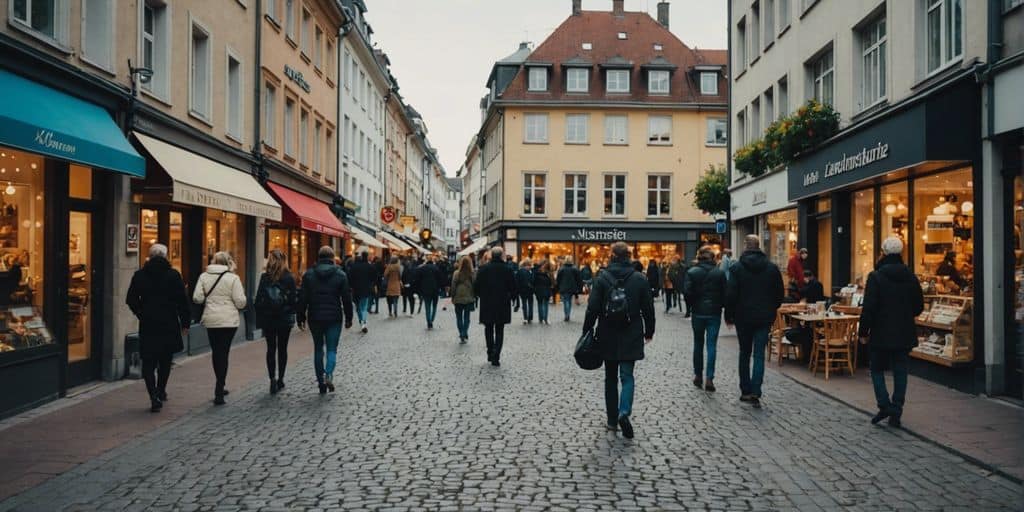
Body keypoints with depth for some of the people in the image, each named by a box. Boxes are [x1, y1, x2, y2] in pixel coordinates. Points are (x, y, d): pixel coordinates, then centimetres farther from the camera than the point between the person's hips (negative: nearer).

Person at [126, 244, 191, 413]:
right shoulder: (173, 275, -5)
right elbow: (183, 301, -5)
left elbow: (131, 300, 4)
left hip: (147, 325, 0)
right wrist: (185, 322, 2)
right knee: (165, 361, 17)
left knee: (148, 363, 4)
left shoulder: (139, 275, 0)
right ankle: (161, 391, 24)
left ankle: (154, 398, -8)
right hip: (169, 325, 0)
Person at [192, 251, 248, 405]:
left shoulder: (204, 276, 1)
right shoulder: (233, 278, -8)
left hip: (211, 319, 3)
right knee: (223, 352, 2)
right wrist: (243, 297, 11)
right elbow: (240, 302, -11)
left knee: (216, 352, 15)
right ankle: (219, 392, -4)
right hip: (229, 320, -3)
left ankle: (220, 388, 27)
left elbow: (197, 298, -3)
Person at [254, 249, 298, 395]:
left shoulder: (264, 277, -6)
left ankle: (273, 378, -7)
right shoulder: (289, 278, -7)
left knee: (271, 348, 7)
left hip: (268, 318, 0)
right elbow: (294, 298, -5)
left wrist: (259, 317, 4)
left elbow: (258, 299, -5)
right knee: (282, 348, 11)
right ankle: (280, 379, 15)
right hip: (285, 318, 0)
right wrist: (292, 314, 9)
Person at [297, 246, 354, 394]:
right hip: (334, 318, -1)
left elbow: (303, 298, 0)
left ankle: (321, 381, 14)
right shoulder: (340, 274, -2)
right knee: (332, 349, 5)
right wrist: (348, 318, 7)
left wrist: (300, 317, 6)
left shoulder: (309, 274, 1)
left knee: (318, 349, 13)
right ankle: (328, 374, -19)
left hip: (315, 318, 1)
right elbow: (347, 298, -1)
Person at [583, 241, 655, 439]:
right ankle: (624, 412, -19)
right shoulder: (640, 279, -3)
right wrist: (649, 332, 14)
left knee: (611, 377, 12)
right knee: (627, 376, 5)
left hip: (608, 337, 0)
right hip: (631, 336, 0)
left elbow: (593, 308, -8)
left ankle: (612, 420, 17)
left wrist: (587, 331, 2)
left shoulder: (602, 278, -6)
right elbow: (648, 309, 2)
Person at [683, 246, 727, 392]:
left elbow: (686, 292, -12)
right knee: (712, 345, 0)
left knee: (698, 344, 14)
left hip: (698, 313, 1)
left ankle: (698, 376, 21)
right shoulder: (720, 273, -3)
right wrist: (720, 305, 13)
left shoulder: (691, 272, -5)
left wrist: (694, 304, 5)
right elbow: (725, 293, -3)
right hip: (714, 313, -1)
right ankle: (709, 378, -8)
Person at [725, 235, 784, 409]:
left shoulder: (737, 268, -7)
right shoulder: (772, 267, 1)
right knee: (759, 355, 1)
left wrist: (729, 315, 2)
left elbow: (731, 295, -9)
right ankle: (755, 393, -10)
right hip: (764, 318, 1)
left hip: (743, 317, -1)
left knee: (744, 354, 13)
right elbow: (779, 294, 5)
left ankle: (745, 391, 15)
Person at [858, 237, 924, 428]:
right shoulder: (910, 277, 2)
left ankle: (884, 405, -4)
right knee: (900, 372, 10)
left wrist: (863, 332, -7)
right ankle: (896, 414, 11)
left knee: (877, 369, 11)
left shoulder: (876, 276, -13)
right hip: (904, 334, 4)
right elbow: (919, 306, 9)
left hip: (881, 333, -4)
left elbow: (868, 308, -15)